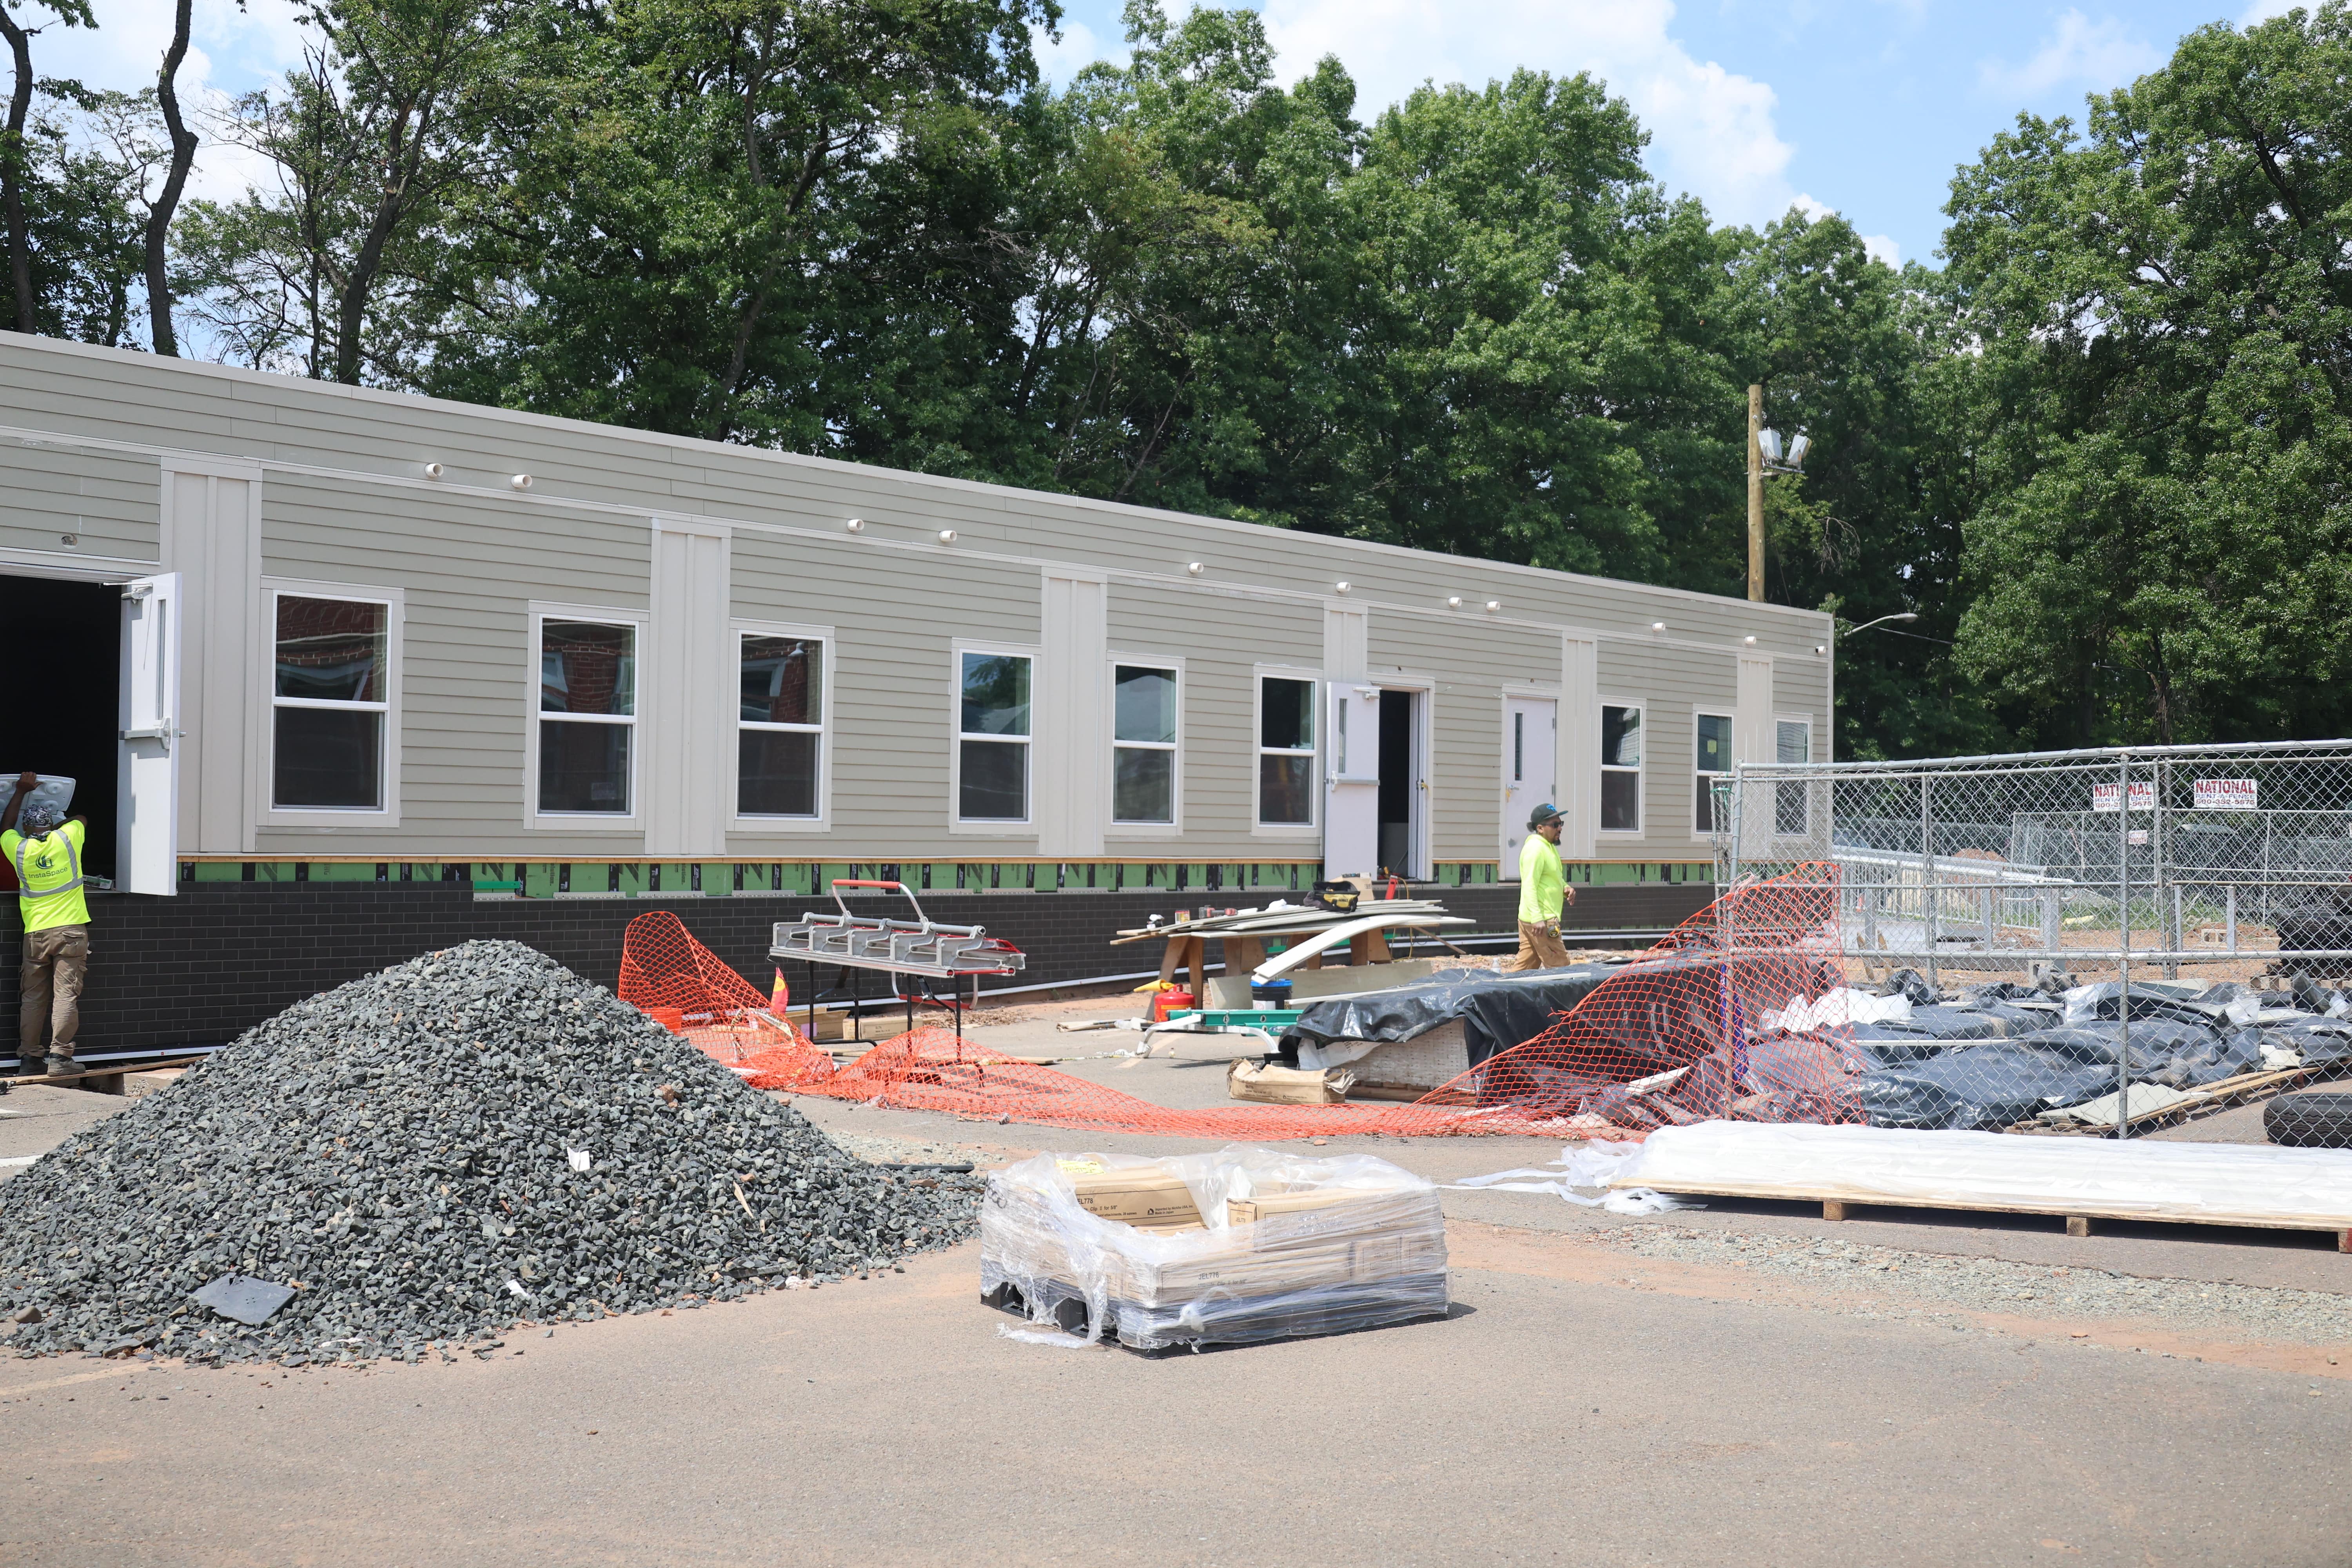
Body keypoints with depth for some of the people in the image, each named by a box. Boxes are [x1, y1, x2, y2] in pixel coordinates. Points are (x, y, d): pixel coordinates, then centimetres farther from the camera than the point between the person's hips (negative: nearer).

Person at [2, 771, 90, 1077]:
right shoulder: (67, 838, -2)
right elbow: (82, 821, 23)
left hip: (35, 934, 2)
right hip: (70, 930, -2)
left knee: (33, 998, 8)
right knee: (66, 994, -4)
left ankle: (28, 1058, 9)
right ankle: (60, 1056, -10)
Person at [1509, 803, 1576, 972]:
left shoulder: (1549, 847, 18)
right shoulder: (1535, 849, -15)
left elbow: (1555, 878, 30)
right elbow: (1529, 886, -22)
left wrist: (1566, 888, 7)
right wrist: (1537, 919, -29)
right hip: (1541, 920, -10)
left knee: (1524, 966, 10)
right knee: (1559, 966, -6)